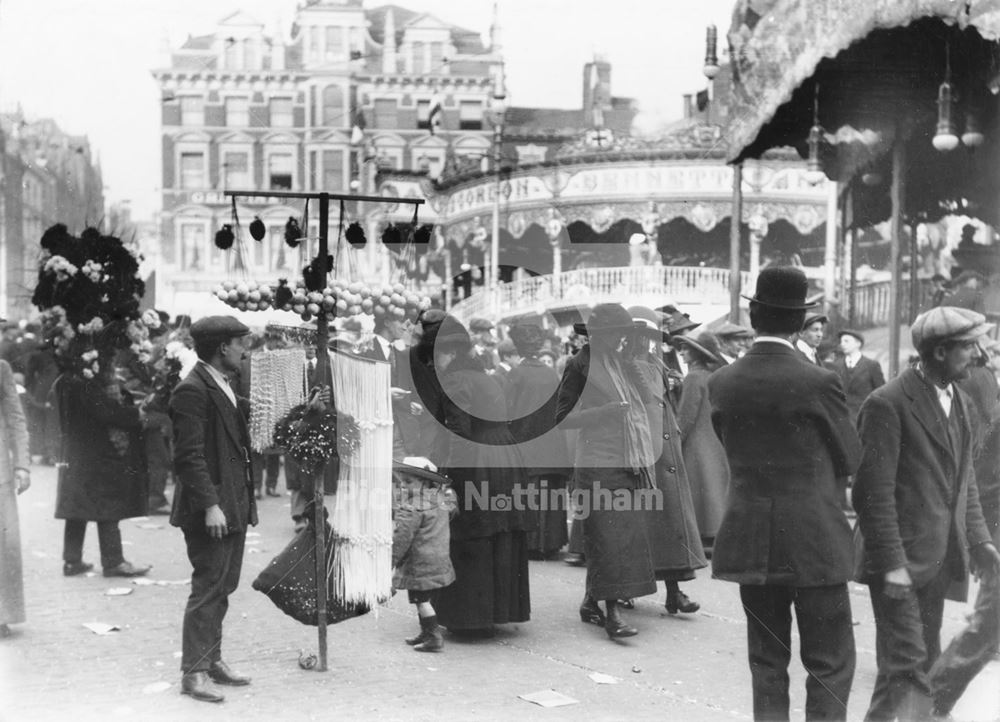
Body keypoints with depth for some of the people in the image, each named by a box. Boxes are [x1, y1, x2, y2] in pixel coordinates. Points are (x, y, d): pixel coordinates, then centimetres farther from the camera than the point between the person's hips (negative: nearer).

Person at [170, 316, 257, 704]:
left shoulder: (224, 386, 15)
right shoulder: (192, 391, -15)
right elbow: (189, 455, -20)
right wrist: (210, 505, -24)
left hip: (234, 505, 9)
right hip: (210, 509, -9)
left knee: (222, 587, 15)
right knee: (208, 589, -3)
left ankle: (212, 660, 26)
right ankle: (194, 672, 6)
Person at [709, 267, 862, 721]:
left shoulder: (721, 383, -2)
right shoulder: (818, 382, -14)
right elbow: (850, 459, -1)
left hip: (749, 542, 4)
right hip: (813, 542, -4)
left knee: (767, 661, 15)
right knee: (831, 665, 7)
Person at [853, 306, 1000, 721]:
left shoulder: (962, 403, 12)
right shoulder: (888, 404, -15)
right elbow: (873, 493, -17)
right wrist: (891, 562, -19)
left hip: (940, 560, 8)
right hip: (899, 561, -8)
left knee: (923, 662, 14)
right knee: (906, 668, -9)